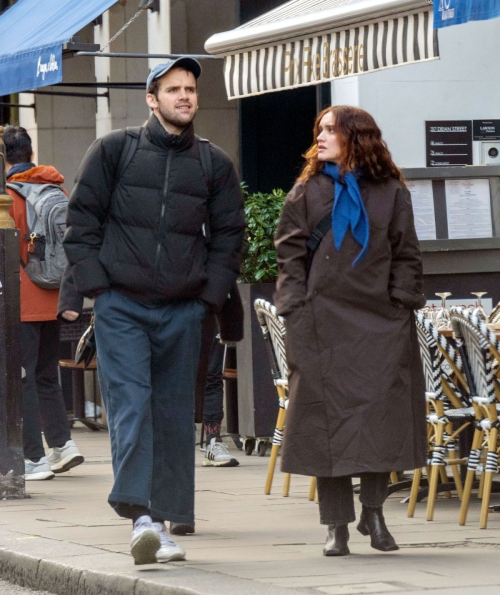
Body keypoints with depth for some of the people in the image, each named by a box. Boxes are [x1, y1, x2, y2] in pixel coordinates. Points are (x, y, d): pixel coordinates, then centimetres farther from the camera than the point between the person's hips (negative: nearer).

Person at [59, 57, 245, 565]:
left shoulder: (214, 165, 10)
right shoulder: (114, 151, 4)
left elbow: (228, 233, 14)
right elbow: (82, 218, 5)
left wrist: (210, 294, 3)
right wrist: (93, 284, -4)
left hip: (182, 312, 3)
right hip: (120, 305, -3)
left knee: (175, 416, 4)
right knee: (130, 407, -14)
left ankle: (164, 521, 10)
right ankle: (140, 517, -22)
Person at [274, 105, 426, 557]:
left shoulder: (390, 192, 8)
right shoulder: (309, 190, 9)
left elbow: (406, 255, 9)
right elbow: (291, 253, 5)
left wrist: (403, 302, -2)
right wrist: (297, 311, -4)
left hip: (380, 320, 0)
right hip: (323, 324, 0)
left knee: (382, 412, -3)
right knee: (328, 417, -2)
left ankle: (374, 511, 10)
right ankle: (337, 524, 3)